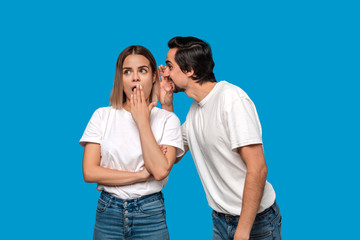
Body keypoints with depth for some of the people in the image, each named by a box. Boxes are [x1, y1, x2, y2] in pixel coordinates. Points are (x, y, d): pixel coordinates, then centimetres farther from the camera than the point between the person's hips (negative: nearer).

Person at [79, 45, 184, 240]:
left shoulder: (167, 119, -2)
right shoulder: (102, 116, 1)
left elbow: (160, 171, -16)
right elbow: (89, 172, -7)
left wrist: (142, 121, -13)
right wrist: (141, 174, -11)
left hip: (150, 215, -1)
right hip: (108, 212, 1)